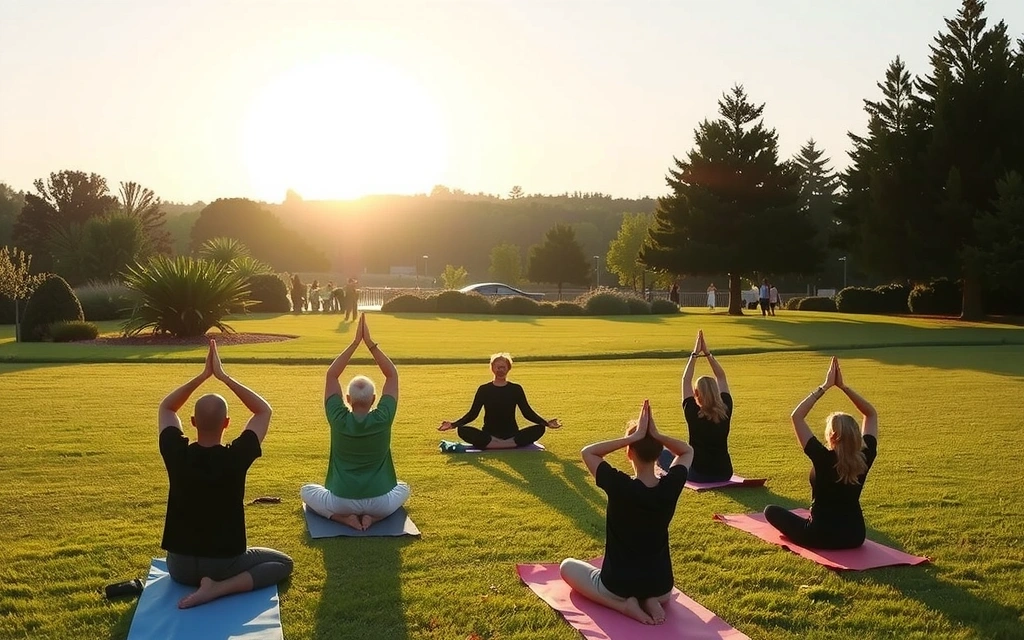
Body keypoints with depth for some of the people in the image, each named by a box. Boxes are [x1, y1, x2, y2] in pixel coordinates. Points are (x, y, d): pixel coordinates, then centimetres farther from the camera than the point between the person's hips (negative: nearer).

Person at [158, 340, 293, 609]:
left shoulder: (177, 455, -15)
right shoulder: (236, 457, -21)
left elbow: (166, 408, 5)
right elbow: (264, 410, -5)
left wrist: (203, 375, -2)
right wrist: (223, 376, -7)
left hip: (180, 565, 7)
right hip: (226, 561, -7)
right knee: (282, 563, 14)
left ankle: (196, 581, 15)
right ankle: (221, 587, -6)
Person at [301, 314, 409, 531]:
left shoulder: (339, 420, -11)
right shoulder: (382, 419, -12)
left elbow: (331, 375, 0)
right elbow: (392, 375, -2)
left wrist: (355, 342, -3)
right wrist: (370, 343, -4)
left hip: (341, 502, 0)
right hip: (380, 503, 0)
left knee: (307, 491, 29)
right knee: (403, 488, 33)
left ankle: (344, 516, 2)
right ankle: (372, 517, 3)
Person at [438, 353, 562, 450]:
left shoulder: (516, 389, 4)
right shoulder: (484, 389, 3)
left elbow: (527, 412, 4)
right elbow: (473, 413, 0)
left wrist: (546, 423, -11)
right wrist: (453, 424, -14)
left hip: (511, 435, 1)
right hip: (490, 435, -1)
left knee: (539, 429, -25)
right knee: (463, 430, -28)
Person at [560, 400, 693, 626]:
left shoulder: (620, 486, -23)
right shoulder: (671, 485, -13)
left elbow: (587, 452, -8)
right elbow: (687, 451, 7)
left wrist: (634, 436, -18)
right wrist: (657, 435, -12)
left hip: (618, 585, -4)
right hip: (660, 584, 4)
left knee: (567, 566, 24)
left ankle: (623, 604, 1)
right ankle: (653, 600, 7)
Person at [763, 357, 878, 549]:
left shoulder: (823, 459, -21)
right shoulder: (865, 458, -10)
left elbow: (797, 416, -15)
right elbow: (871, 414, 4)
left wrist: (825, 386, -13)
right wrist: (843, 386, -3)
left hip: (821, 537, -5)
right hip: (855, 536, 5)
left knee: (771, 511, 17)